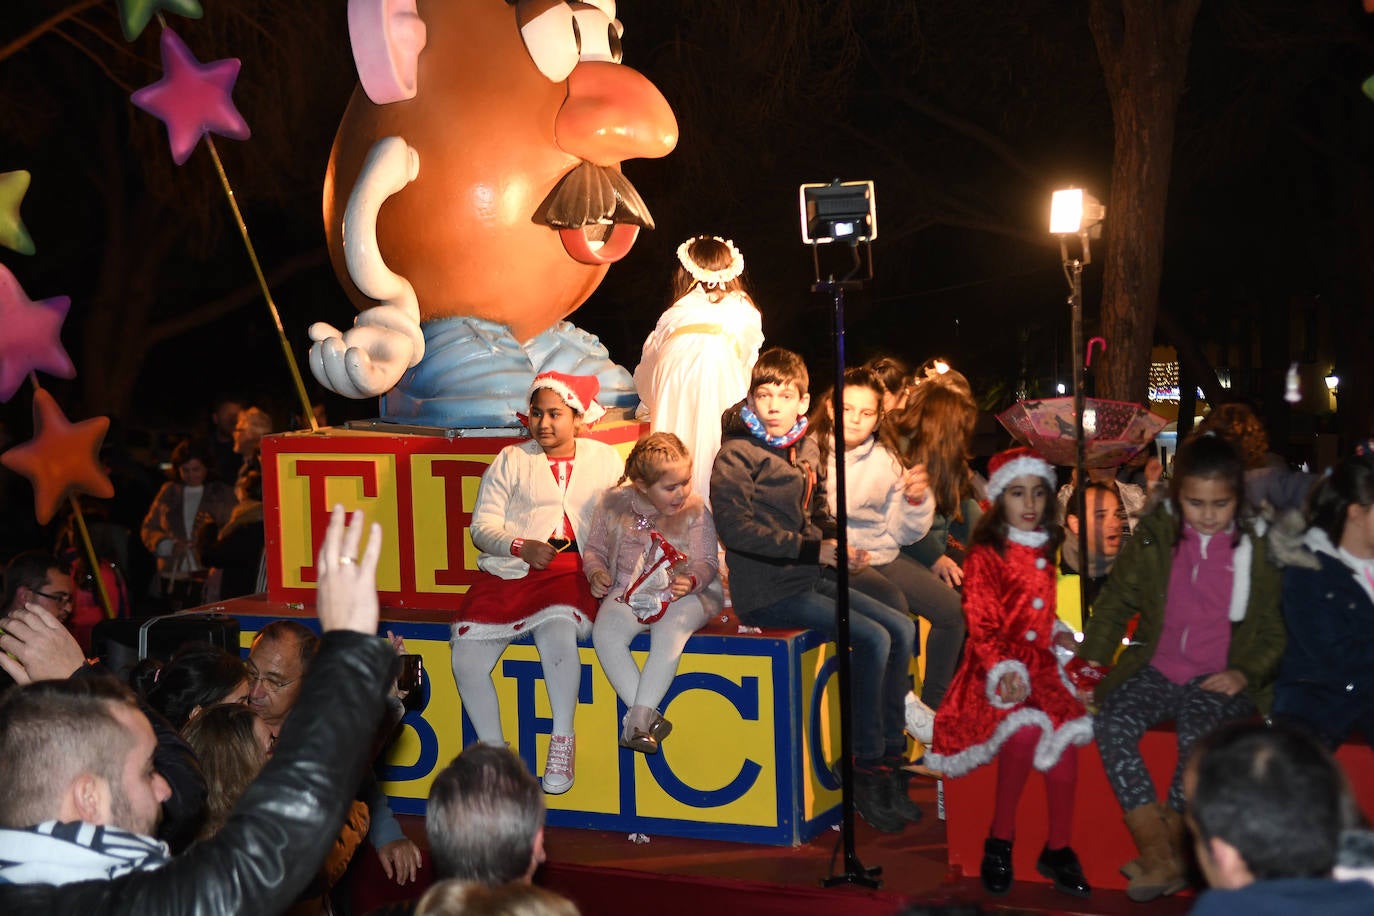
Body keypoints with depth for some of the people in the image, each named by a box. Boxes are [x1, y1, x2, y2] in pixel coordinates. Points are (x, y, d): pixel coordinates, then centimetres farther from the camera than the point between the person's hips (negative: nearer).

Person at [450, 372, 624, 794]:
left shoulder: (605, 460, 19)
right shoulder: (511, 460, 18)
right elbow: (483, 526, 9)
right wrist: (521, 546, -10)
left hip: (574, 570, -2)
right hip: (510, 568, 2)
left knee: (558, 625, -37)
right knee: (465, 657, -20)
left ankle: (562, 742, -22)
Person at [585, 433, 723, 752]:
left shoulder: (694, 511, -3)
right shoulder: (614, 504, 1)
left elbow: (707, 562, -2)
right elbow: (594, 549, 13)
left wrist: (691, 581, -24)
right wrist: (595, 573, -9)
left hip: (681, 596, -2)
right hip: (628, 592, 2)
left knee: (670, 632, -35)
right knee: (604, 632, -28)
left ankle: (637, 719, -34)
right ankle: (649, 716, -29)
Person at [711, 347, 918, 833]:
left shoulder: (805, 450, 13)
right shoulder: (737, 455, -11)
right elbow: (736, 528, -19)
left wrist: (836, 541, 2)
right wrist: (814, 550, -20)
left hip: (807, 579, 8)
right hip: (766, 592, -8)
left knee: (902, 629, 1)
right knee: (873, 638, -19)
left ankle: (891, 752, 6)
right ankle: (866, 769, -11)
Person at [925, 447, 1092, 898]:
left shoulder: (1045, 551, 16)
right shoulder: (985, 555, -2)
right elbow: (981, 626, -8)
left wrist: (1058, 634, 9)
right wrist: (1004, 671, -22)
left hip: (1040, 665, 5)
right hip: (998, 668, -5)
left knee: (1066, 734, -23)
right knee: (1025, 731, -31)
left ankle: (1058, 849, -7)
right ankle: (999, 843, -13)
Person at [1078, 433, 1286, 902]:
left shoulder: (1257, 549, 0)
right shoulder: (1154, 537, 5)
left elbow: (1273, 632, 7)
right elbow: (1116, 601, 12)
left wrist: (1244, 674, -10)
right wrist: (1092, 660, 0)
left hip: (1219, 680, -3)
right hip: (1156, 670, 3)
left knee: (1199, 733, -33)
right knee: (1111, 724, -26)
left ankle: (1165, 853, -14)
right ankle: (1159, 856, -20)